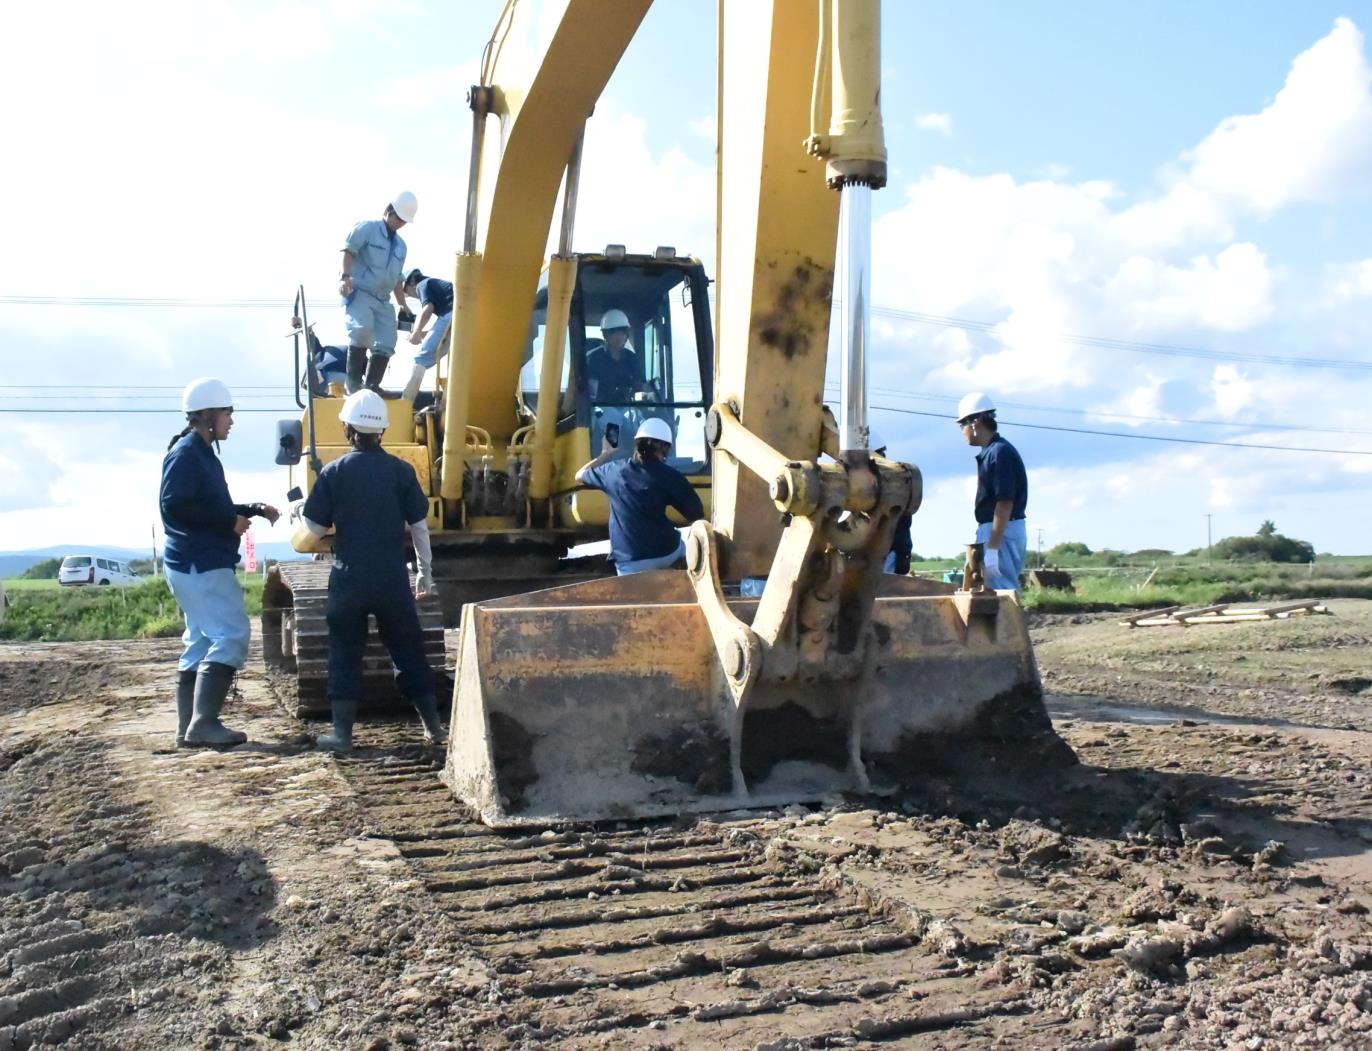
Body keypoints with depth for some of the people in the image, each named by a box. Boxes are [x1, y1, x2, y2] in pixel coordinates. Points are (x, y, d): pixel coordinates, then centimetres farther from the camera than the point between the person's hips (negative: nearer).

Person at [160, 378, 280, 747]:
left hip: (203, 564, 11)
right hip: (200, 566, -11)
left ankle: (189, 727, 15)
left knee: (201, 643, 11)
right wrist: (230, 522, -18)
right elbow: (174, 507, -22)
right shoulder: (186, 454, -12)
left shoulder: (202, 453, 17)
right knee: (231, 636, -12)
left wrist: (253, 510, 12)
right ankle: (204, 723, -12)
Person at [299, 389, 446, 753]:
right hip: (392, 577, 1)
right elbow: (419, 525, 2)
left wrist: (300, 510, 22)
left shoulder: (334, 472, -4)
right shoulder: (401, 470, -1)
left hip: (349, 576, -1)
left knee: (345, 652, 7)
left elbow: (316, 527, 0)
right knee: (408, 648, 10)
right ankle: (433, 725, 15)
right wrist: (425, 570, 12)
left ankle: (342, 732, 7)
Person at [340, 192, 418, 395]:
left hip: (382, 300, 8)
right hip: (359, 291, -8)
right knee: (362, 329, -29)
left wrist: (402, 304, 20)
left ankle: (372, 385, 3)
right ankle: (353, 382, -22)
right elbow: (348, 251, -9)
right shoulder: (367, 228, 1)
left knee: (386, 344, -2)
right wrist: (345, 277, -23)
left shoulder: (400, 246, 22)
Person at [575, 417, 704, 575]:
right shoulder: (669, 476, -6)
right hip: (666, 553, -1)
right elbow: (697, 515, -3)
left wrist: (605, 455, 38)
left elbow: (580, 475, 24)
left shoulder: (613, 470, 4)